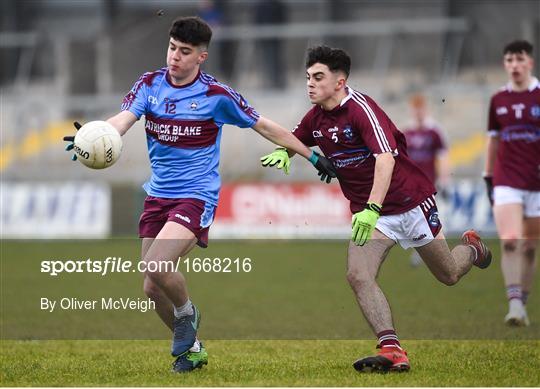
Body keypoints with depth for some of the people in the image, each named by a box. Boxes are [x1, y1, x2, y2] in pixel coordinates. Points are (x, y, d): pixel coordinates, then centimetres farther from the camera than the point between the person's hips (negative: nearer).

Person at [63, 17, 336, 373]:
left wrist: (311, 156, 7)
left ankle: (186, 313, 5)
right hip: (158, 194, 5)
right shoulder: (150, 84, 1)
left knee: (157, 265, -26)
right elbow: (123, 119, -15)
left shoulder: (216, 95, -8)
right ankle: (191, 348, 27)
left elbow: (265, 127, 3)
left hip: (197, 195, -5)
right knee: (152, 288, 5)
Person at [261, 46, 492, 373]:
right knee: (358, 276, -20)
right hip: (368, 211, 6)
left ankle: (473, 248, 47)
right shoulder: (316, 118, -1)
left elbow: (385, 158, -36)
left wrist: (372, 209, -47)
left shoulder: (362, 108, -24)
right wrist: (282, 152, -6)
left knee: (449, 275, 12)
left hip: (410, 203, -5)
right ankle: (392, 350, -24)